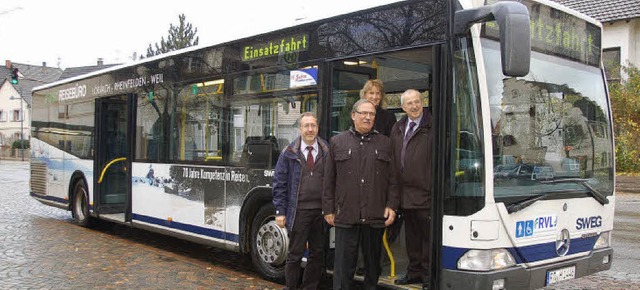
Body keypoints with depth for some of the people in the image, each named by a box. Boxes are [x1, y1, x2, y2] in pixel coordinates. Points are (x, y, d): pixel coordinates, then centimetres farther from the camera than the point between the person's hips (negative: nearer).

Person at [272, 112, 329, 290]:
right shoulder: (289, 153, 0)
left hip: (321, 211, 2)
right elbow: (279, 183, 1)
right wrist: (280, 211, -4)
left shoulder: (327, 152, 3)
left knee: (317, 254, 10)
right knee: (295, 254, 5)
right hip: (298, 211, -2)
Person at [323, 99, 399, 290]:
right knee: (344, 265, 0)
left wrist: (392, 206, 0)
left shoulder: (385, 143, 11)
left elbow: (393, 179, 9)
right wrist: (328, 209, 3)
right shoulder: (337, 142, 8)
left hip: (376, 217, 2)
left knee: (373, 263, 11)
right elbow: (329, 180, 7)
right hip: (346, 216, -1)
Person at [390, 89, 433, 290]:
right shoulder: (397, 129, 15)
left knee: (428, 234, 1)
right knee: (411, 234, 16)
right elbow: (393, 161, 17)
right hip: (405, 193, 7)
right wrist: (395, 188, 12)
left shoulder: (432, 128, -7)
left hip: (425, 193, -6)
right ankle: (414, 271, 28)